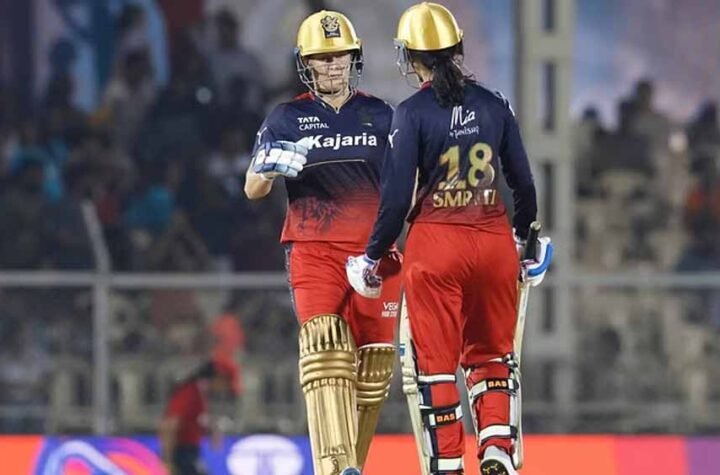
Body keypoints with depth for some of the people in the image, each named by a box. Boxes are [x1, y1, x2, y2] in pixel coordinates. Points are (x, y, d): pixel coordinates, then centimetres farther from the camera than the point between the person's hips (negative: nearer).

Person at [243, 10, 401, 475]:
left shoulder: (380, 115, 12)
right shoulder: (288, 118, 8)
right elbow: (252, 189, 6)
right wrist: (270, 167, -16)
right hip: (314, 252, -2)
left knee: (373, 365, -1)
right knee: (326, 350, -20)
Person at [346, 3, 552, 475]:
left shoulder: (413, 113, -8)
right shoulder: (494, 104, 3)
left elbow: (397, 197, -10)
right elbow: (524, 183, 9)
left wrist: (372, 257, 2)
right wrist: (523, 237, 26)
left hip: (436, 244, -3)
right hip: (494, 241, 4)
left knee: (434, 364, 7)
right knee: (492, 355, 17)